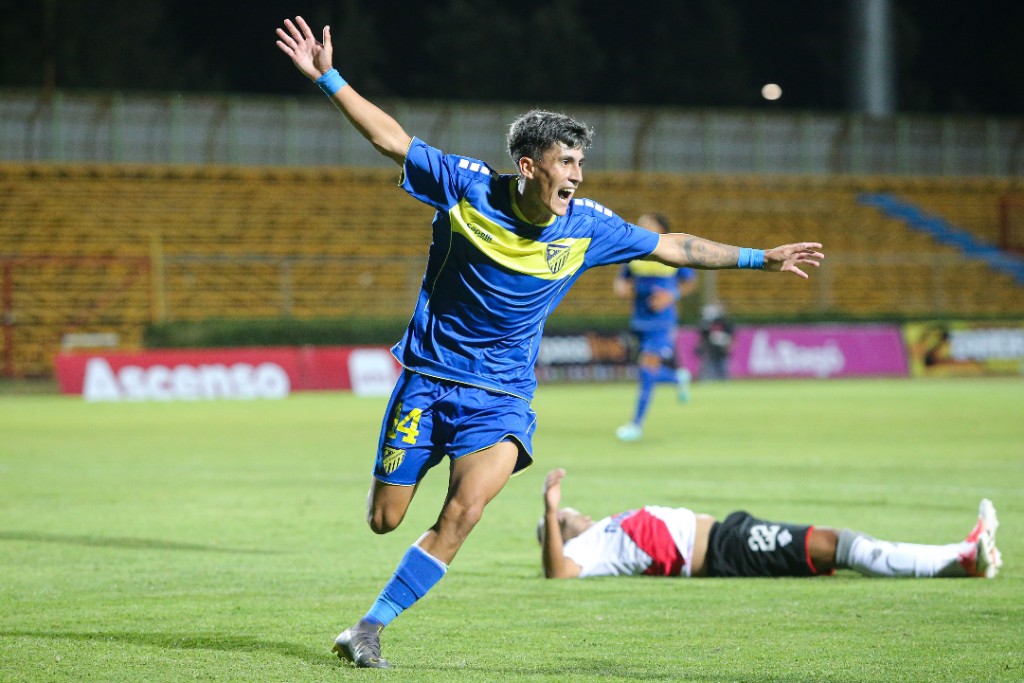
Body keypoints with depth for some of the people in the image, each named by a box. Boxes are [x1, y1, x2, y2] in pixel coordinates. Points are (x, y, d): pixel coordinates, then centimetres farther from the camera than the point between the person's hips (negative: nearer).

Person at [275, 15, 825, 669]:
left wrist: (762, 258, 9)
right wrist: (327, 76, -12)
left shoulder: (587, 227, -5)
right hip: (428, 376, -1)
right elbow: (390, 137, -6)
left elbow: (674, 247, 7)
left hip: (501, 394, 1)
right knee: (385, 519, 2)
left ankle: (371, 627, -13)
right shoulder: (468, 187, -11)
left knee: (464, 511, -23)